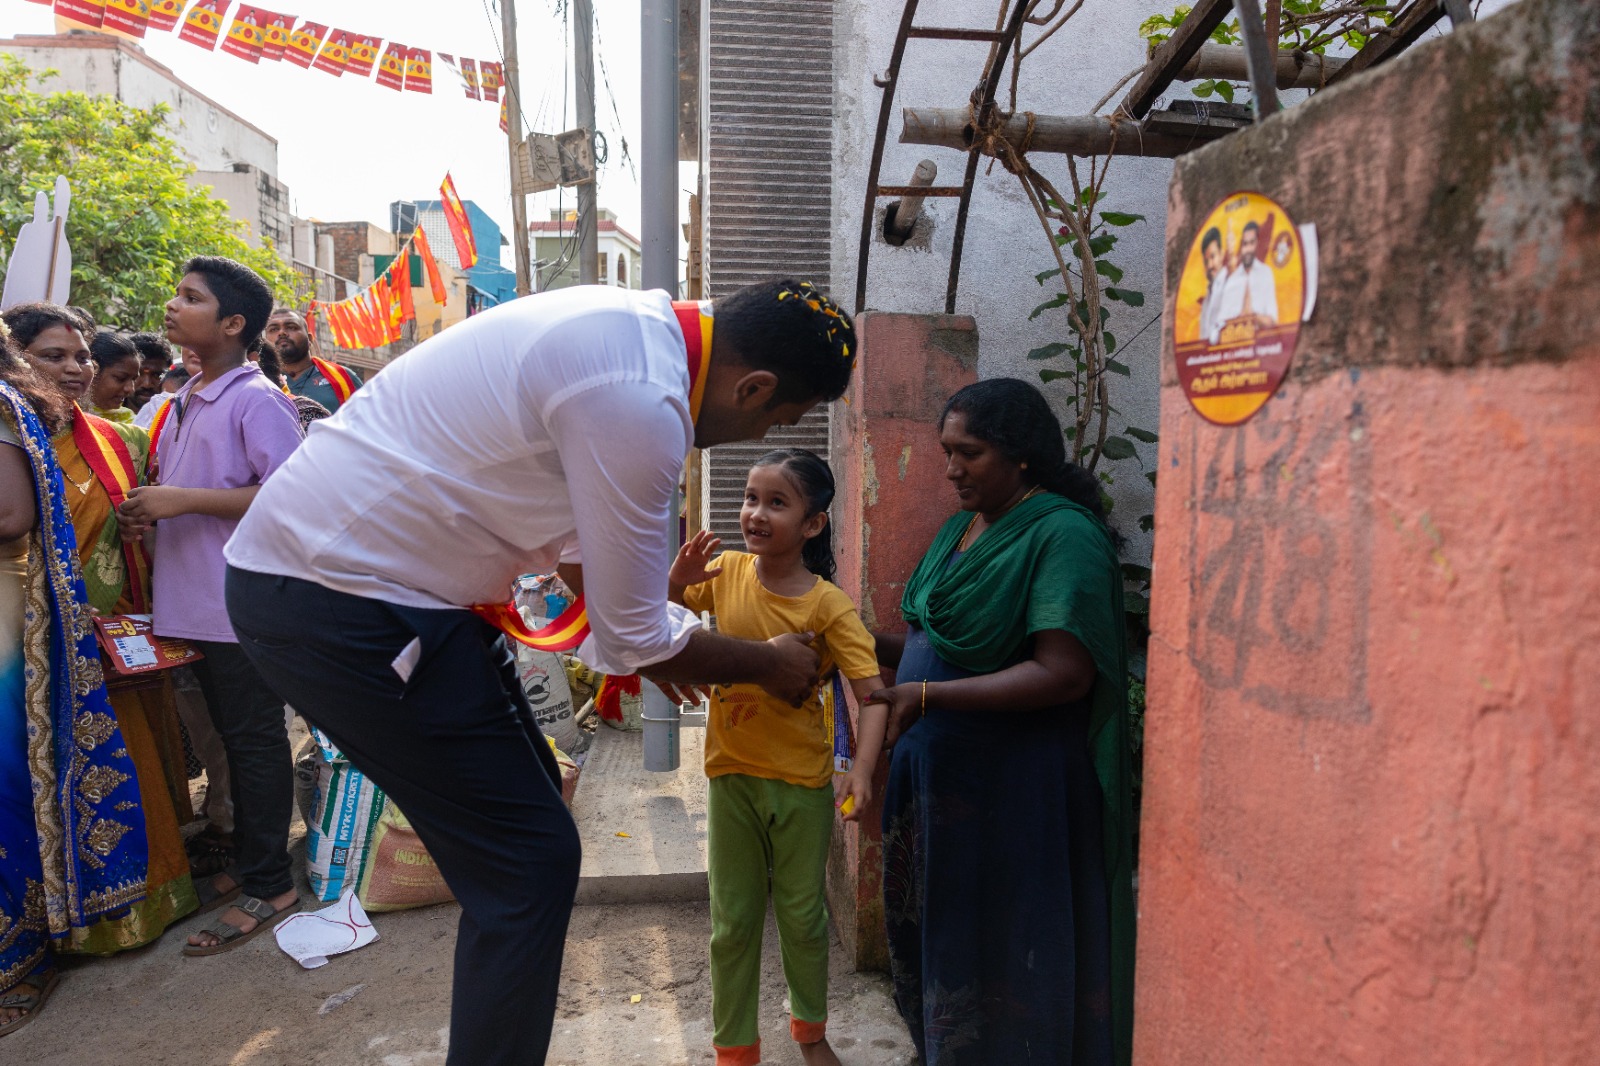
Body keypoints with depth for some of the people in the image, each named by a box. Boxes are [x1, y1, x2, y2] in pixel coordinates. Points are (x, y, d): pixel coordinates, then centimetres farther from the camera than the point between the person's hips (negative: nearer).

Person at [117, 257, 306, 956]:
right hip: (198, 603, 9)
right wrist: (147, 513, 5)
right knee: (232, 735, 17)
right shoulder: (182, 404, 15)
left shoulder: (257, 400, -12)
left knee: (255, 740, 0)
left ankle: (270, 885, 12)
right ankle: (249, 862, 32)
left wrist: (185, 500, -21)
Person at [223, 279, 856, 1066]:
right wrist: (769, 664, 3)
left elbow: (572, 532, 21)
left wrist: (651, 637, 28)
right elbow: (632, 641, -14)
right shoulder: (641, 402, -25)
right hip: (340, 605, -10)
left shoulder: (631, 325, 5)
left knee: (527, 801, 19)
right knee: (531, 861, -5)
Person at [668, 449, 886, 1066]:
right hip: (732, 776, 2)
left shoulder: (827, 604, -17)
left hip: (802, 784, -2)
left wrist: (862, 770, -35)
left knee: (803, 916, 16)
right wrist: (677, 576, -18)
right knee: (732, 922, 14)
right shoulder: (727, 572, -7)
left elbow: (872, 693, -21)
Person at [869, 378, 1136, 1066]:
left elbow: (1063, 674, -24)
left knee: (1003, 956, 8)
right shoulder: (962, 527, 11)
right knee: (928, 935, 18)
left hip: (1016, 790, -8)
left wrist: (925, 695, -26)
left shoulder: (1064, 534, -15)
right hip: (938, 774, 8)